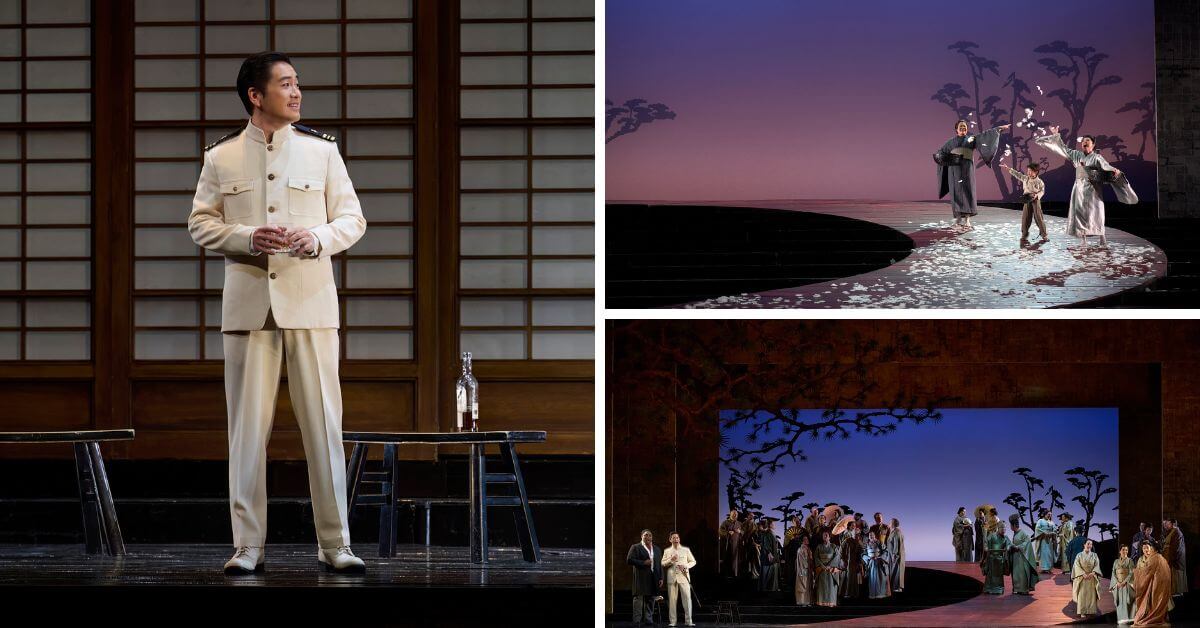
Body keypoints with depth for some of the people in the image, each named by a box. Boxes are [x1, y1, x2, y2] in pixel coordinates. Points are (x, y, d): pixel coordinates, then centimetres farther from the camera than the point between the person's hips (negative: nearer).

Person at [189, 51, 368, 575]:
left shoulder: (321, 150, 9)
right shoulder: (221, 157, 7)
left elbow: (353, 219, 9)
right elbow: (201, 223, 7)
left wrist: (321, 237, -12)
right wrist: (248, 237, -11)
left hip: (310, 302, 0)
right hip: (247, 304, 0)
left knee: (323, 422, -2)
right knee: (247, 424, 1)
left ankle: (334, 543, 3)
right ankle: (248, 545, 7)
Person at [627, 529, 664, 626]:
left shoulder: (657, 549, 18)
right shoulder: (635, 547, 2)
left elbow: (660, 564, 16)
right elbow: (629, 560, -7)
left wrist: (661, 578, 7)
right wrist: (643, 563, -13)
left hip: (653, 578, 5)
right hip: (641, 578, -5)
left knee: (650, 600, 5)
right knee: (639, 599, -8)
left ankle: (648, 620, 8)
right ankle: (637, 621, -8)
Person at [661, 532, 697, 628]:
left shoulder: (686, 550, 11)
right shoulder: (667, 551, 13)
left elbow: (693, 561, 12)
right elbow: (662, 564, 8)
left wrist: (686, 566, -7)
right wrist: (671, 560, -10)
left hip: (683, 577, -1)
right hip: (672, 577, 1)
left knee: (687, 598, -9)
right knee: (672, 599, -1)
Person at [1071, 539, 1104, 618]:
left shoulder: (1094, 555, 9)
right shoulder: (1079, 555, 4)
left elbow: (1097, 565, 1)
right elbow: (1077, 566, -4)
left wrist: (1093, 573, -17)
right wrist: (1083, 574, -17)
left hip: (1092, 578, 2)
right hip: (1082, 578, -2)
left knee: (1092, 595, -3)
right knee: (1082, 595, -6)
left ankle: (1091, 611, -1)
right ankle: (1082, 612, -5)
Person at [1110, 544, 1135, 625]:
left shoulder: (1129, 560, 4)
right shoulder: (1116, 561, 14)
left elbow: (1131, 573, -4)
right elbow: (1113, 573, 8)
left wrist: (1124, 582, -15)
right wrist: (1117, 582, -9)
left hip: (1127, 583, -3)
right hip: (1118, 584, 3)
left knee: (1126, 600, -14)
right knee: (1120, 600, -1)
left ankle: (1127, 618, -18)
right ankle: (1121, 619, -1)